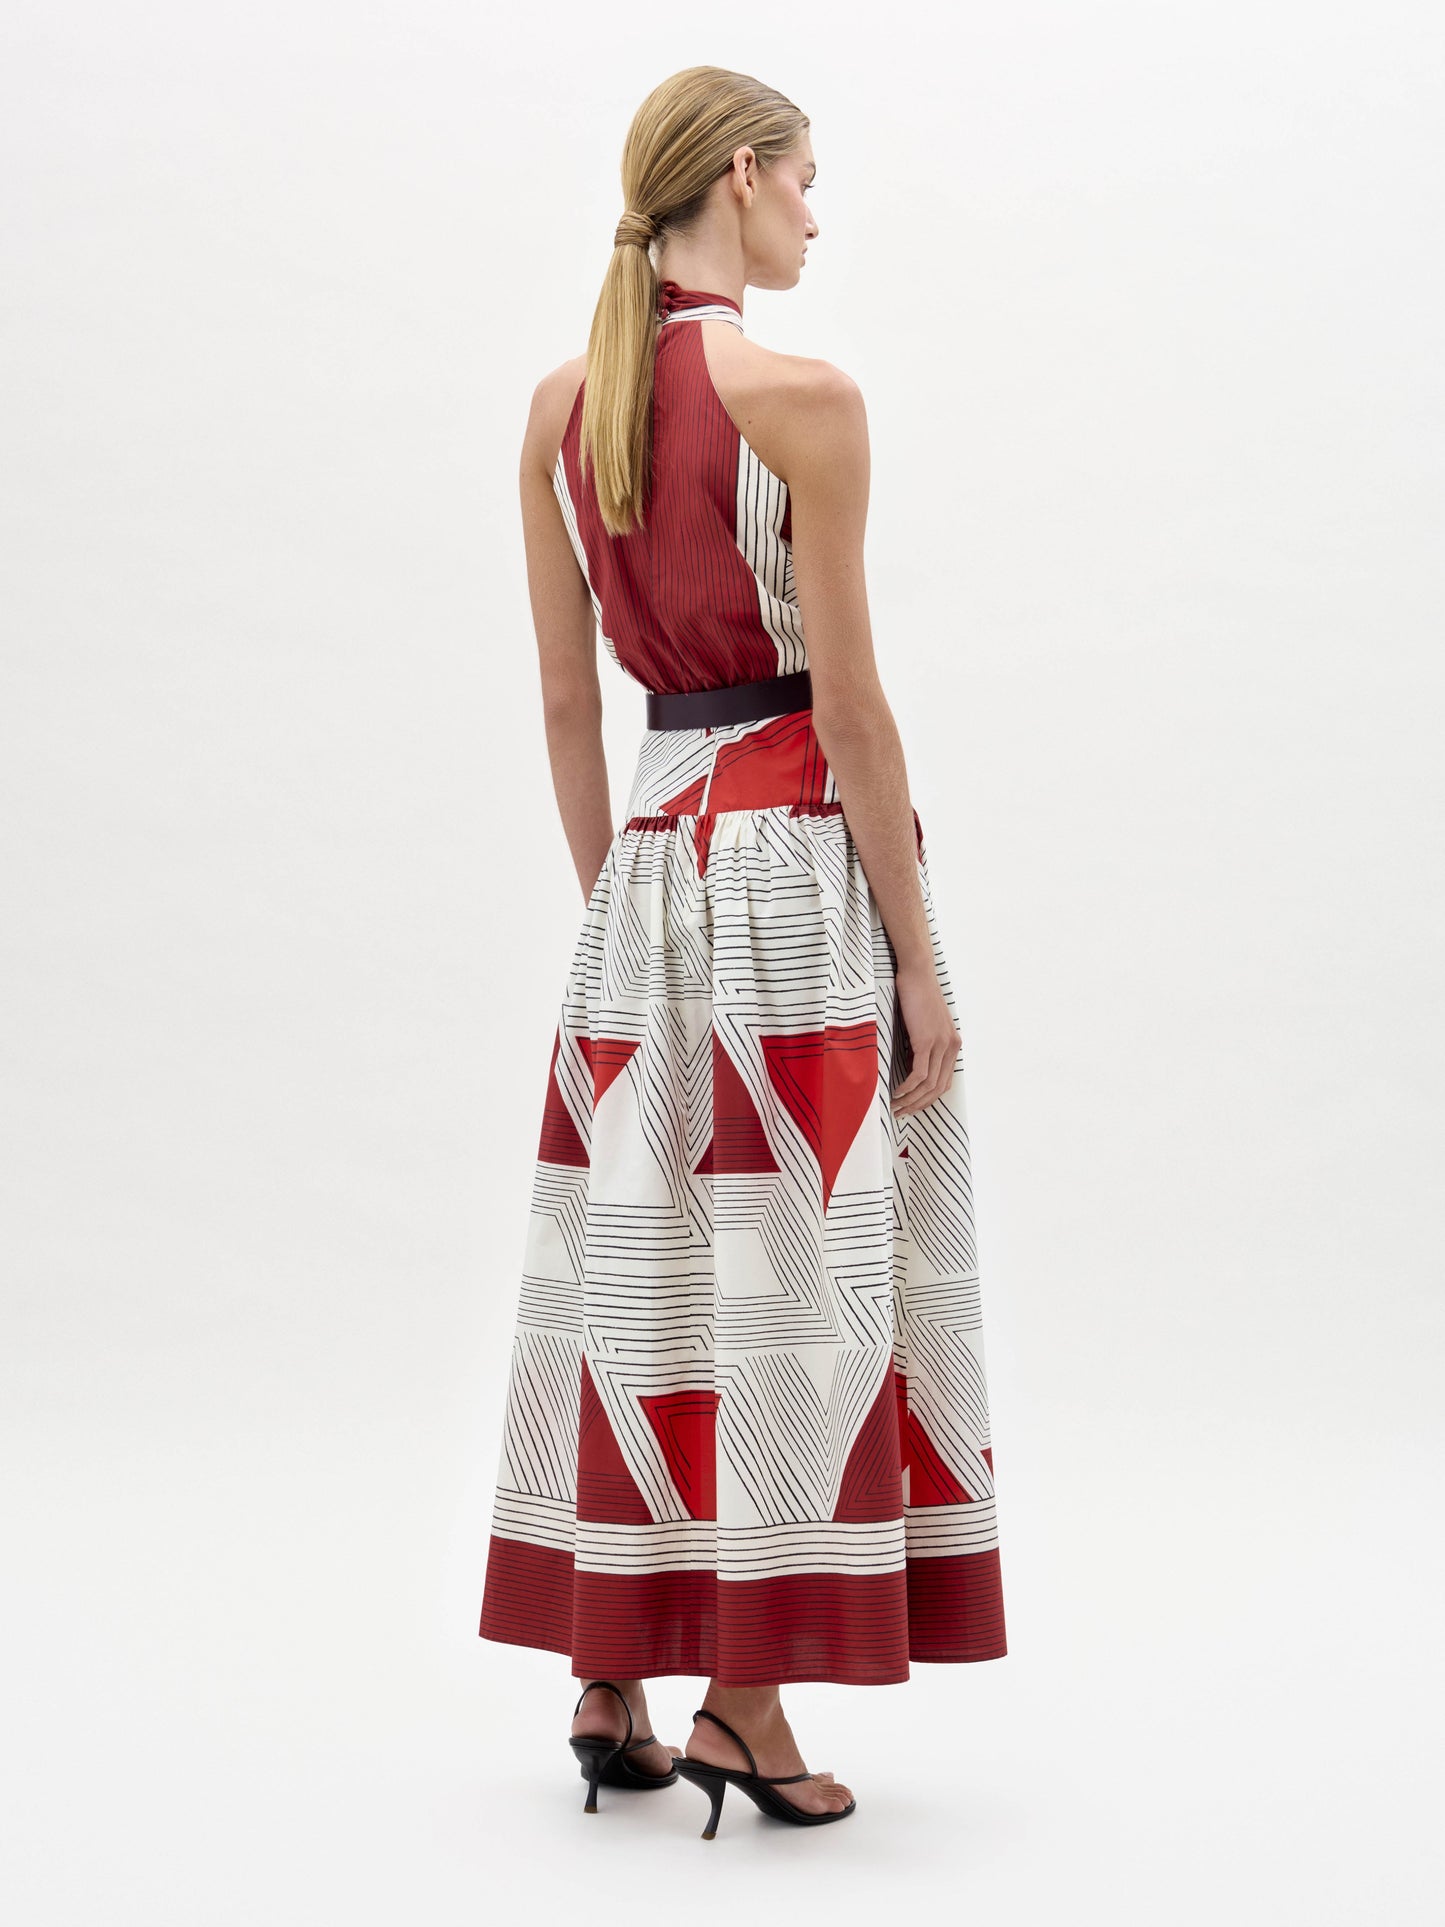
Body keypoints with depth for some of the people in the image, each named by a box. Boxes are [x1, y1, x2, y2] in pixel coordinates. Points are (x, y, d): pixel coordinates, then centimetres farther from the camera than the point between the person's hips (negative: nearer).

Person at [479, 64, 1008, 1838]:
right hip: (801, 850, -6)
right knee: (786, 1265, 1)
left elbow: (566, 698, 10)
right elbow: (848, 705, -13)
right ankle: (744, 1702, 7)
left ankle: (607, 1689, 20)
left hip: (651, 842, 7)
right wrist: (918, 957, -8)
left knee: (633, 1256, 11)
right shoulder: (802, 397, -11)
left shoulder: (558, 406, 7)